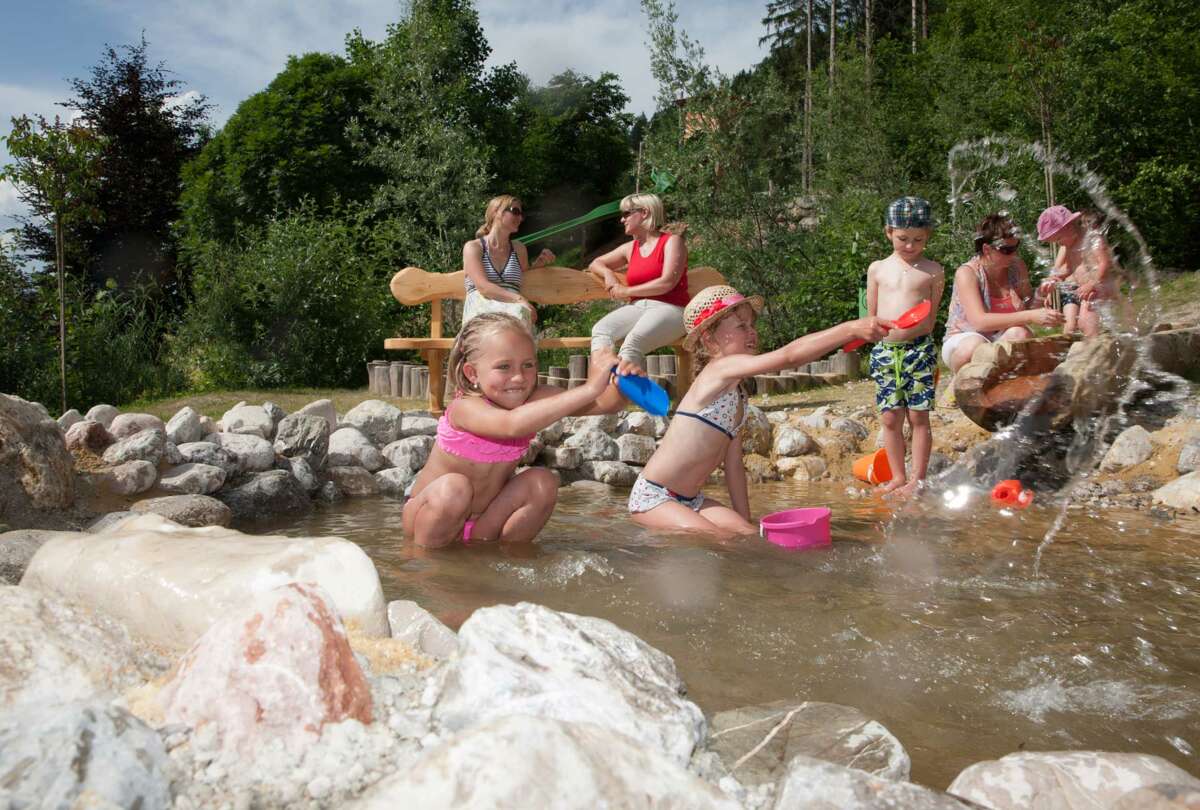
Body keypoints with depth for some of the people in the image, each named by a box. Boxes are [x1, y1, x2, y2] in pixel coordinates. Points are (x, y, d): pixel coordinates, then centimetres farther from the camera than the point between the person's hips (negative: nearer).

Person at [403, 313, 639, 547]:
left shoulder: (532, 399, -13)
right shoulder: (465, 408, -29)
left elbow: (603, 403, -21)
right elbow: (512, 425, -51)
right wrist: (588, 388, -55)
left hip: (484, 520, 5)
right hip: (430, 515, -4)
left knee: (542, 482, -16)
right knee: (454, 488, -34)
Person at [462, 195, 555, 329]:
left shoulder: (519, 249, 24)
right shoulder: (473, 247, 8)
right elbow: (483, 287, -8)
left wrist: (538, 264, 19)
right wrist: (519, 299, -21)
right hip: (481, 307, -4)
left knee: (520, 312, -36)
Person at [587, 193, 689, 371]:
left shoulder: (672, 241, 2)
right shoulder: (630, 248, 19)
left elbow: (667, 283, -11)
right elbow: (595, 264, 29)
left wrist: (626, 292, -7)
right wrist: (607, 273, 4)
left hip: (669, 308, -5)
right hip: (637, 307, 6)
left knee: (633, 340, -35)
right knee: (600, 330, -24)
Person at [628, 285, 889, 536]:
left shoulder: (738, 394, 10)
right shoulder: (721, 369, -18)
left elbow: (733, 463, 13)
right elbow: (790, 356, -31)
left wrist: (745, 521, 12)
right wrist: (852, 329, -35)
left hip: (689, 499, 9)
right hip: (653, 497, -9)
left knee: (749, 535, -6)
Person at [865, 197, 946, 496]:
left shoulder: (932, 271, 5)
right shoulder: (877, 269, 10)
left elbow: (931, 318, 7)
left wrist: (916, 329, -8)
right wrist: (881, 330, -1)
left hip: (919, 349, -2)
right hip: (884, 350, 2)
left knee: (918, 416, 0)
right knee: (890, 418, 4)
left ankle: (918, 478, 8)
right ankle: (898, 476, 16)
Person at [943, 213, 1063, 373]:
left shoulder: (1017, 266, -1)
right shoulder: (967, 273, -17)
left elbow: (1028, 306, 9)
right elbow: (980, 321, -31)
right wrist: (1030, 317, -37)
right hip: (965, 339, -3)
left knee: (1019, 335, -30)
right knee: (975, 347, -38)